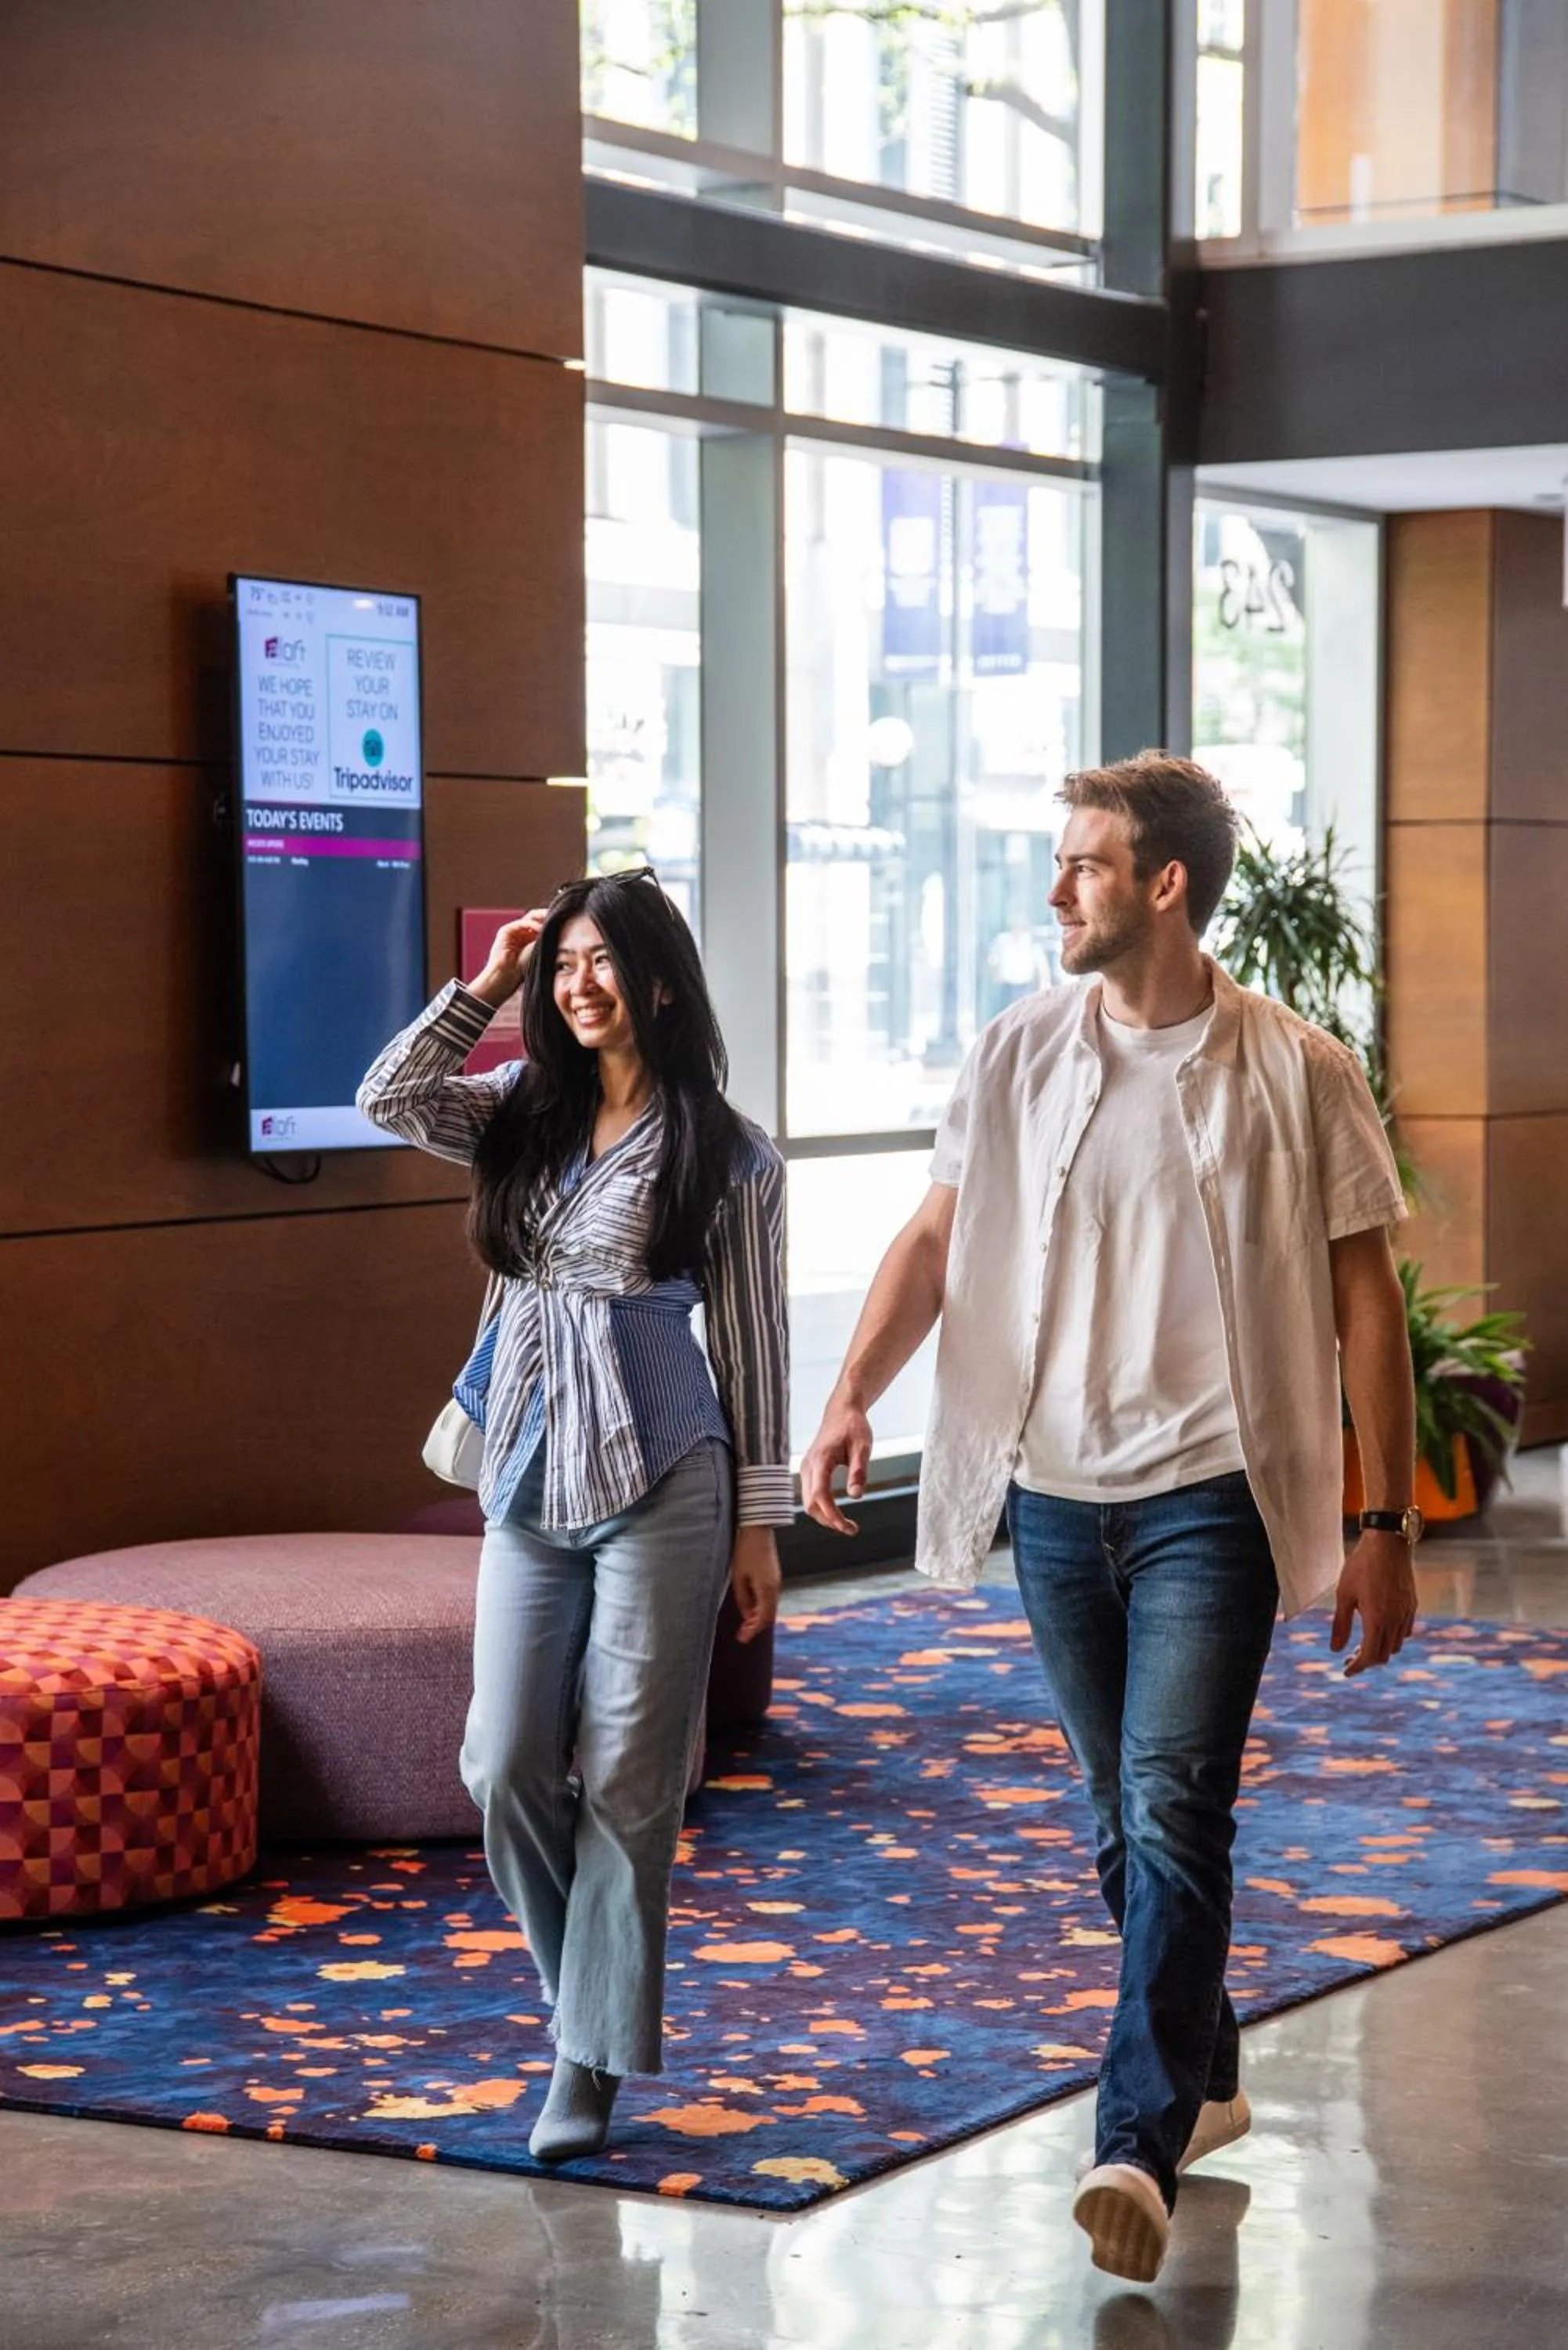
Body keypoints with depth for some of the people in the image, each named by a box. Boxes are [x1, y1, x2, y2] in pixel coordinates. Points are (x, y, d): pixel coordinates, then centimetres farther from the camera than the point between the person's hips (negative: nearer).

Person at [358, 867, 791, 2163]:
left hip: (657, 1483, -4)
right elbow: (391, 1097, -6)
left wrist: (760, 1520, -1)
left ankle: (595, 2056, 10)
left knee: (627, 1775, 1)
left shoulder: (726, 1153, -3)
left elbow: (752, 1339, -1)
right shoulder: (525, 1115, 9)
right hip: (530, 1476, 4)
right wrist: (484, 987, -4)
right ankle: (598, 1993, 25)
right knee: (507, 1769, 2)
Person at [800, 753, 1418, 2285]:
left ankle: (1138, 2144, -16)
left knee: (1171, 1806, -15)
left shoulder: (1293, 1071, -4)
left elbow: (1364, 1299, -2)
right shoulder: (1017, 1056, 4)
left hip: (1210, 1496, -4)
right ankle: (1203, 2074, 32)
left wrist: (1386, 1525, -4)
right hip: (1055, 1495, 4)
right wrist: (854, 1393, -15)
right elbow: (935, 1236, 2)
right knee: (1120, 1817, 14)